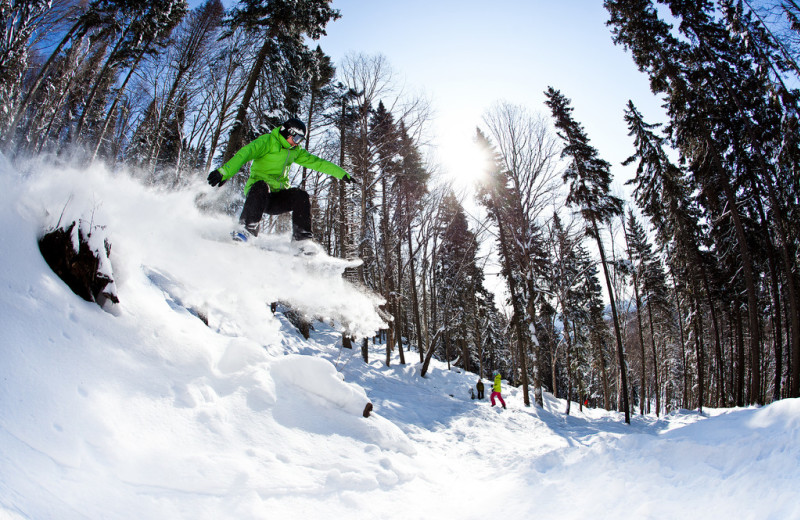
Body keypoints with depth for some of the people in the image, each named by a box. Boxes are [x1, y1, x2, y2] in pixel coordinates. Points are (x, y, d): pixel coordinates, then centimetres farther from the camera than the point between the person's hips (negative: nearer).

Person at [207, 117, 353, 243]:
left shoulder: (295, 151, 16)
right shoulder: (267, 141, -7)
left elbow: (316, 162, 23)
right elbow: (244, 154, -23)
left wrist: (341, 174, 22)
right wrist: (225, 172, -41)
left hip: (278, 198, 5)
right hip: (257, 192, -5)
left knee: (301, 196, -21)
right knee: (261, 187, -38)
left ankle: (301, 238, -20)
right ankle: (248, 229, -41)